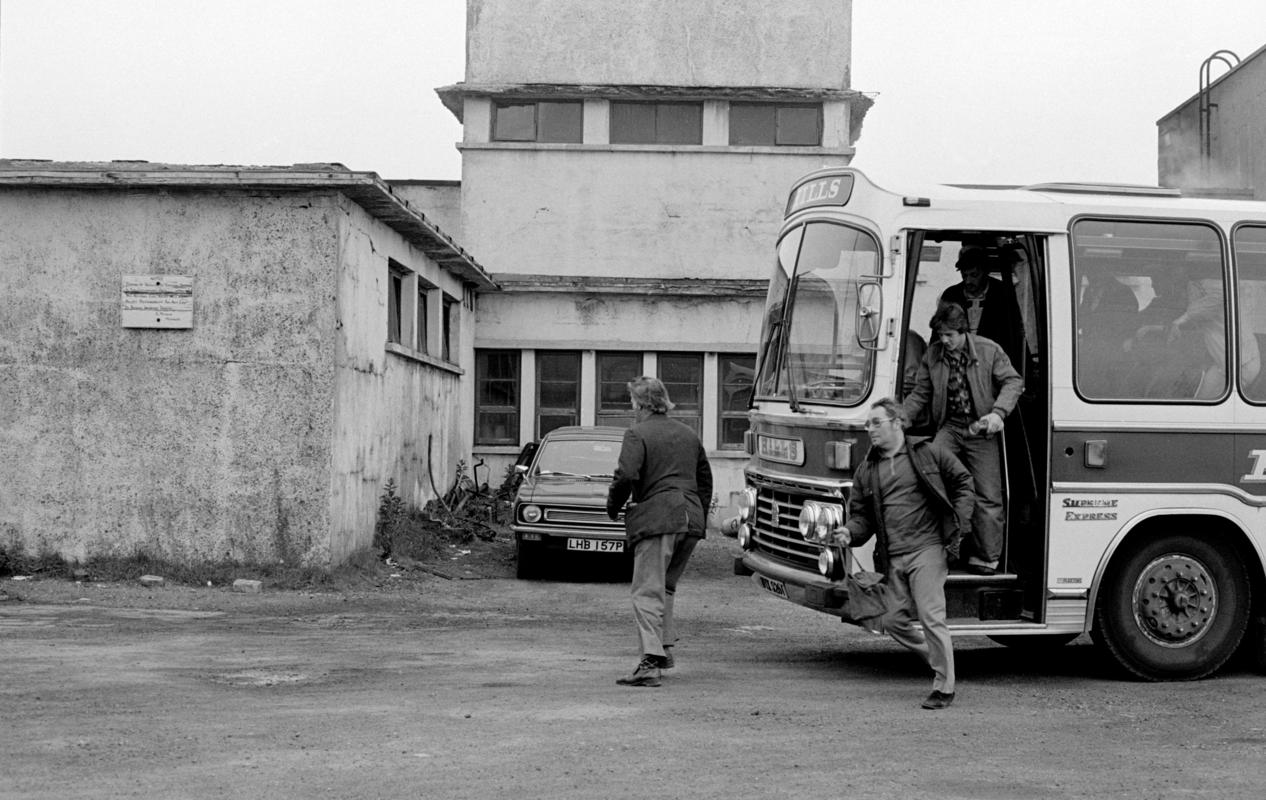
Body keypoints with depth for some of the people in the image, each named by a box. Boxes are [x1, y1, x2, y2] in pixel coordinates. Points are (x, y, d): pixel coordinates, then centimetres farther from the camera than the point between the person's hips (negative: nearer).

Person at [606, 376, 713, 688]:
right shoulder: (688, 434, 19)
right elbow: (705, 479, 23)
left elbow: (627, 475, -16)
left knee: (647, 591, -8)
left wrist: (613, 506, 0)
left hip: (657, 518, -7)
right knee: (666, 586, 22)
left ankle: (651, 662, -18)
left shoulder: (637, 434, -3)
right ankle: (665, 647, 20)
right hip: (691, 518, 7)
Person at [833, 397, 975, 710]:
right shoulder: (867, 469, 13)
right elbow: (861, 515, 13)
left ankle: (944, 687, 1)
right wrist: (850, 533, -9)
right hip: (893, 558, 5)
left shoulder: (928, 452, 2)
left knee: (931, 618, -10)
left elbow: (963, 481, 9)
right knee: (894, 621, 5)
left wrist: (958, 524, -1)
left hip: (928, 549, -5)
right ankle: (940, 660, 28)